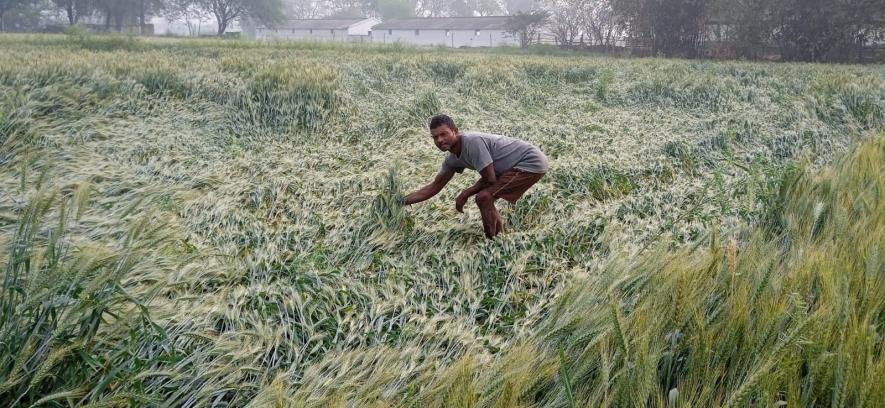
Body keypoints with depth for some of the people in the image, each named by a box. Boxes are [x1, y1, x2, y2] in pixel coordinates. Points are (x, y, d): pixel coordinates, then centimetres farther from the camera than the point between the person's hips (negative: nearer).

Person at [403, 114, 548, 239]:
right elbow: (434, 187, 14)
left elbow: (489, 179, -18)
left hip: (533, 163, -9)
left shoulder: (472, 142, -23)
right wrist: (403, 201, 9)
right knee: (485, 196, 15)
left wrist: (464, 195, -6)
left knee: (484, 197, -15)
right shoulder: (452, 159, 5)